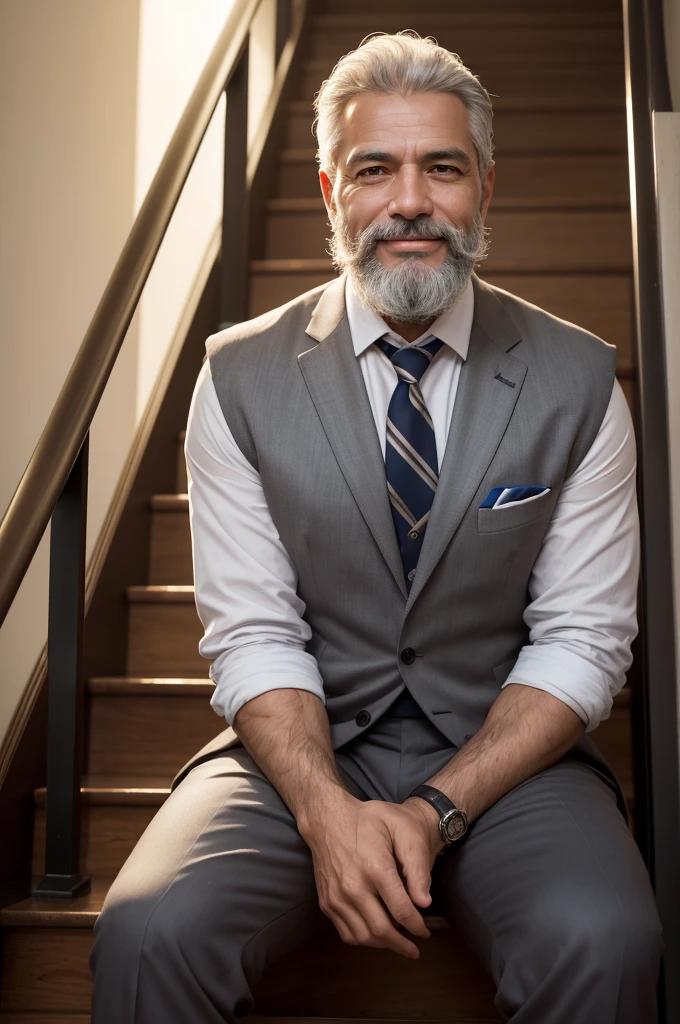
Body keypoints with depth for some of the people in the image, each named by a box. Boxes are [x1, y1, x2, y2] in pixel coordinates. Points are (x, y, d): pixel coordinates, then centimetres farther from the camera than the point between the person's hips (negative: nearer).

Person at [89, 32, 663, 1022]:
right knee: (150, 931, -25)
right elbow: (253, 632, -4)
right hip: (304, 745, 0)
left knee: (603, 943, -28)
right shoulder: (240, 378, -2)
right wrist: (328, 811, -20)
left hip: (504, 752, 1)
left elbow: (583, 639, -3)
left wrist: (438, 810, -15)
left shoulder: (579, 381, -2)